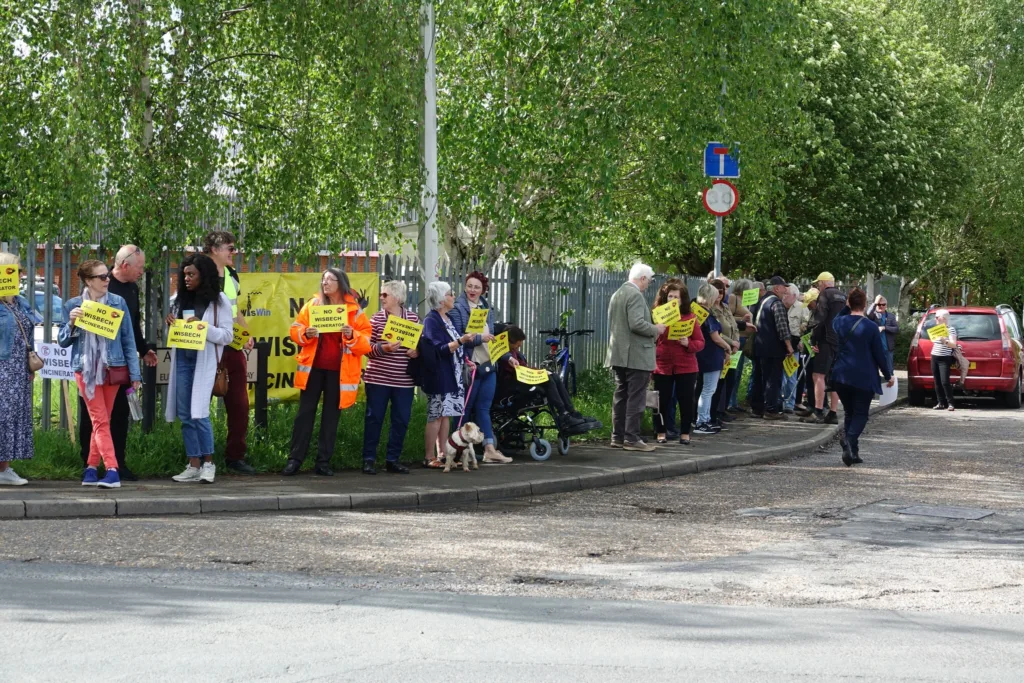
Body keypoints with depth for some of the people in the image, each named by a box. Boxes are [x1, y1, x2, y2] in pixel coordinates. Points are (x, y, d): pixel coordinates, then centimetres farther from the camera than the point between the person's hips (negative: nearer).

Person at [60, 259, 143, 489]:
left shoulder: (118, 303, 1)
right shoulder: (73, 305, 0)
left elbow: (129, 340, 3)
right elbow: (63, 341, 5)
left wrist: (135, 374, 0)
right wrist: (71, 323, -15)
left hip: (112, 369, 1)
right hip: (86, 369, -1)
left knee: (100, 421, 7)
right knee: (100, 420, -5)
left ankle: (91, 469, 17)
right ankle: (112, 470, -12)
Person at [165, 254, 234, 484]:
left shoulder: (219, 301, -2)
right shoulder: (180, 300, 13)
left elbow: (227, 335, -5)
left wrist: (203, 327, -18)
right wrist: (171, 324, 0)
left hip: (204, 362, -6)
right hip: (182, 360, 6)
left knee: (199, 413, -12)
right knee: (185, 415, 4)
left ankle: (208, 463, 1)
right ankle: (194, 465, 8)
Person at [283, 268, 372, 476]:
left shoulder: (354, 311, 2)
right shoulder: (312, 304, 6)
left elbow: (366, 344, -2)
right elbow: (294, 330, 5)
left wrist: (352, 336, -21)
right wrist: (305, 334, -15)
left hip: (339, 372, -1)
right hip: (313, 368, 1)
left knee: (331, 416, 5)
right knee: (305, 413, -1)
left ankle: (324, 462, 9)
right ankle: (295, 459, 0)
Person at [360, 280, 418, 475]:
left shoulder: (413, 318, 6)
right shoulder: (376, 318, 1)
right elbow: (367, 348, -1)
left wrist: (417, 352, -6)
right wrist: (382, 348, -19)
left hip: (404, 381, 2)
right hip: (378, 378, -2)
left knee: (401, 420, 5)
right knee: (374, 418, 1)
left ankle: (393, 460, 15)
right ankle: (369, 459, 8)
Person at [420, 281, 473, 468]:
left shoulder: (448, 319, 15)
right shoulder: (431, 321, -12)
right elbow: (437, 350, -19)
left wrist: (465, 360, 18)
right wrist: (461, 341, -25)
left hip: (451, 376, 9)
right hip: (439, 377, -9)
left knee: (446, 415, 9)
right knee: (436, 416, -6)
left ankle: (441, 454, 13)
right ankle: (429, 458, -3)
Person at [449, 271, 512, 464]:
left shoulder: (487, 308, 14)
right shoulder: (457, 308, -8)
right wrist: (479, 338, -18)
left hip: (488, 365, 6)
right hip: (469, 366, -6)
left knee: (484, 408, 8)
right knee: (466, 409, 0)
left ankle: (490, 449, 8)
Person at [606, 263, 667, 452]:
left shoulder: (617, 294, 14)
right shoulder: (635, 295, -15)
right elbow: (637, 323, -25)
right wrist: (655, 330, -8)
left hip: (618, 354, 9)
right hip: (636, 356, -9)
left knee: (621, 396, 12)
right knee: (636, 398, -6)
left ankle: (618, 437, 14)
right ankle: (632, 438, -8)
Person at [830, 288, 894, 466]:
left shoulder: (839, 323, -1)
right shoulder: (870, 327, -11)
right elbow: (879, 354, -6)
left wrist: (847, 308, 15)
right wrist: (888, 375, 5)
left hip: (841, 376, 4)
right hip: (864, 378, -4)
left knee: (848, 412, 15)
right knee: (860, 414, 3)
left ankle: (852, 451, 4)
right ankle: (850, 440, -24)